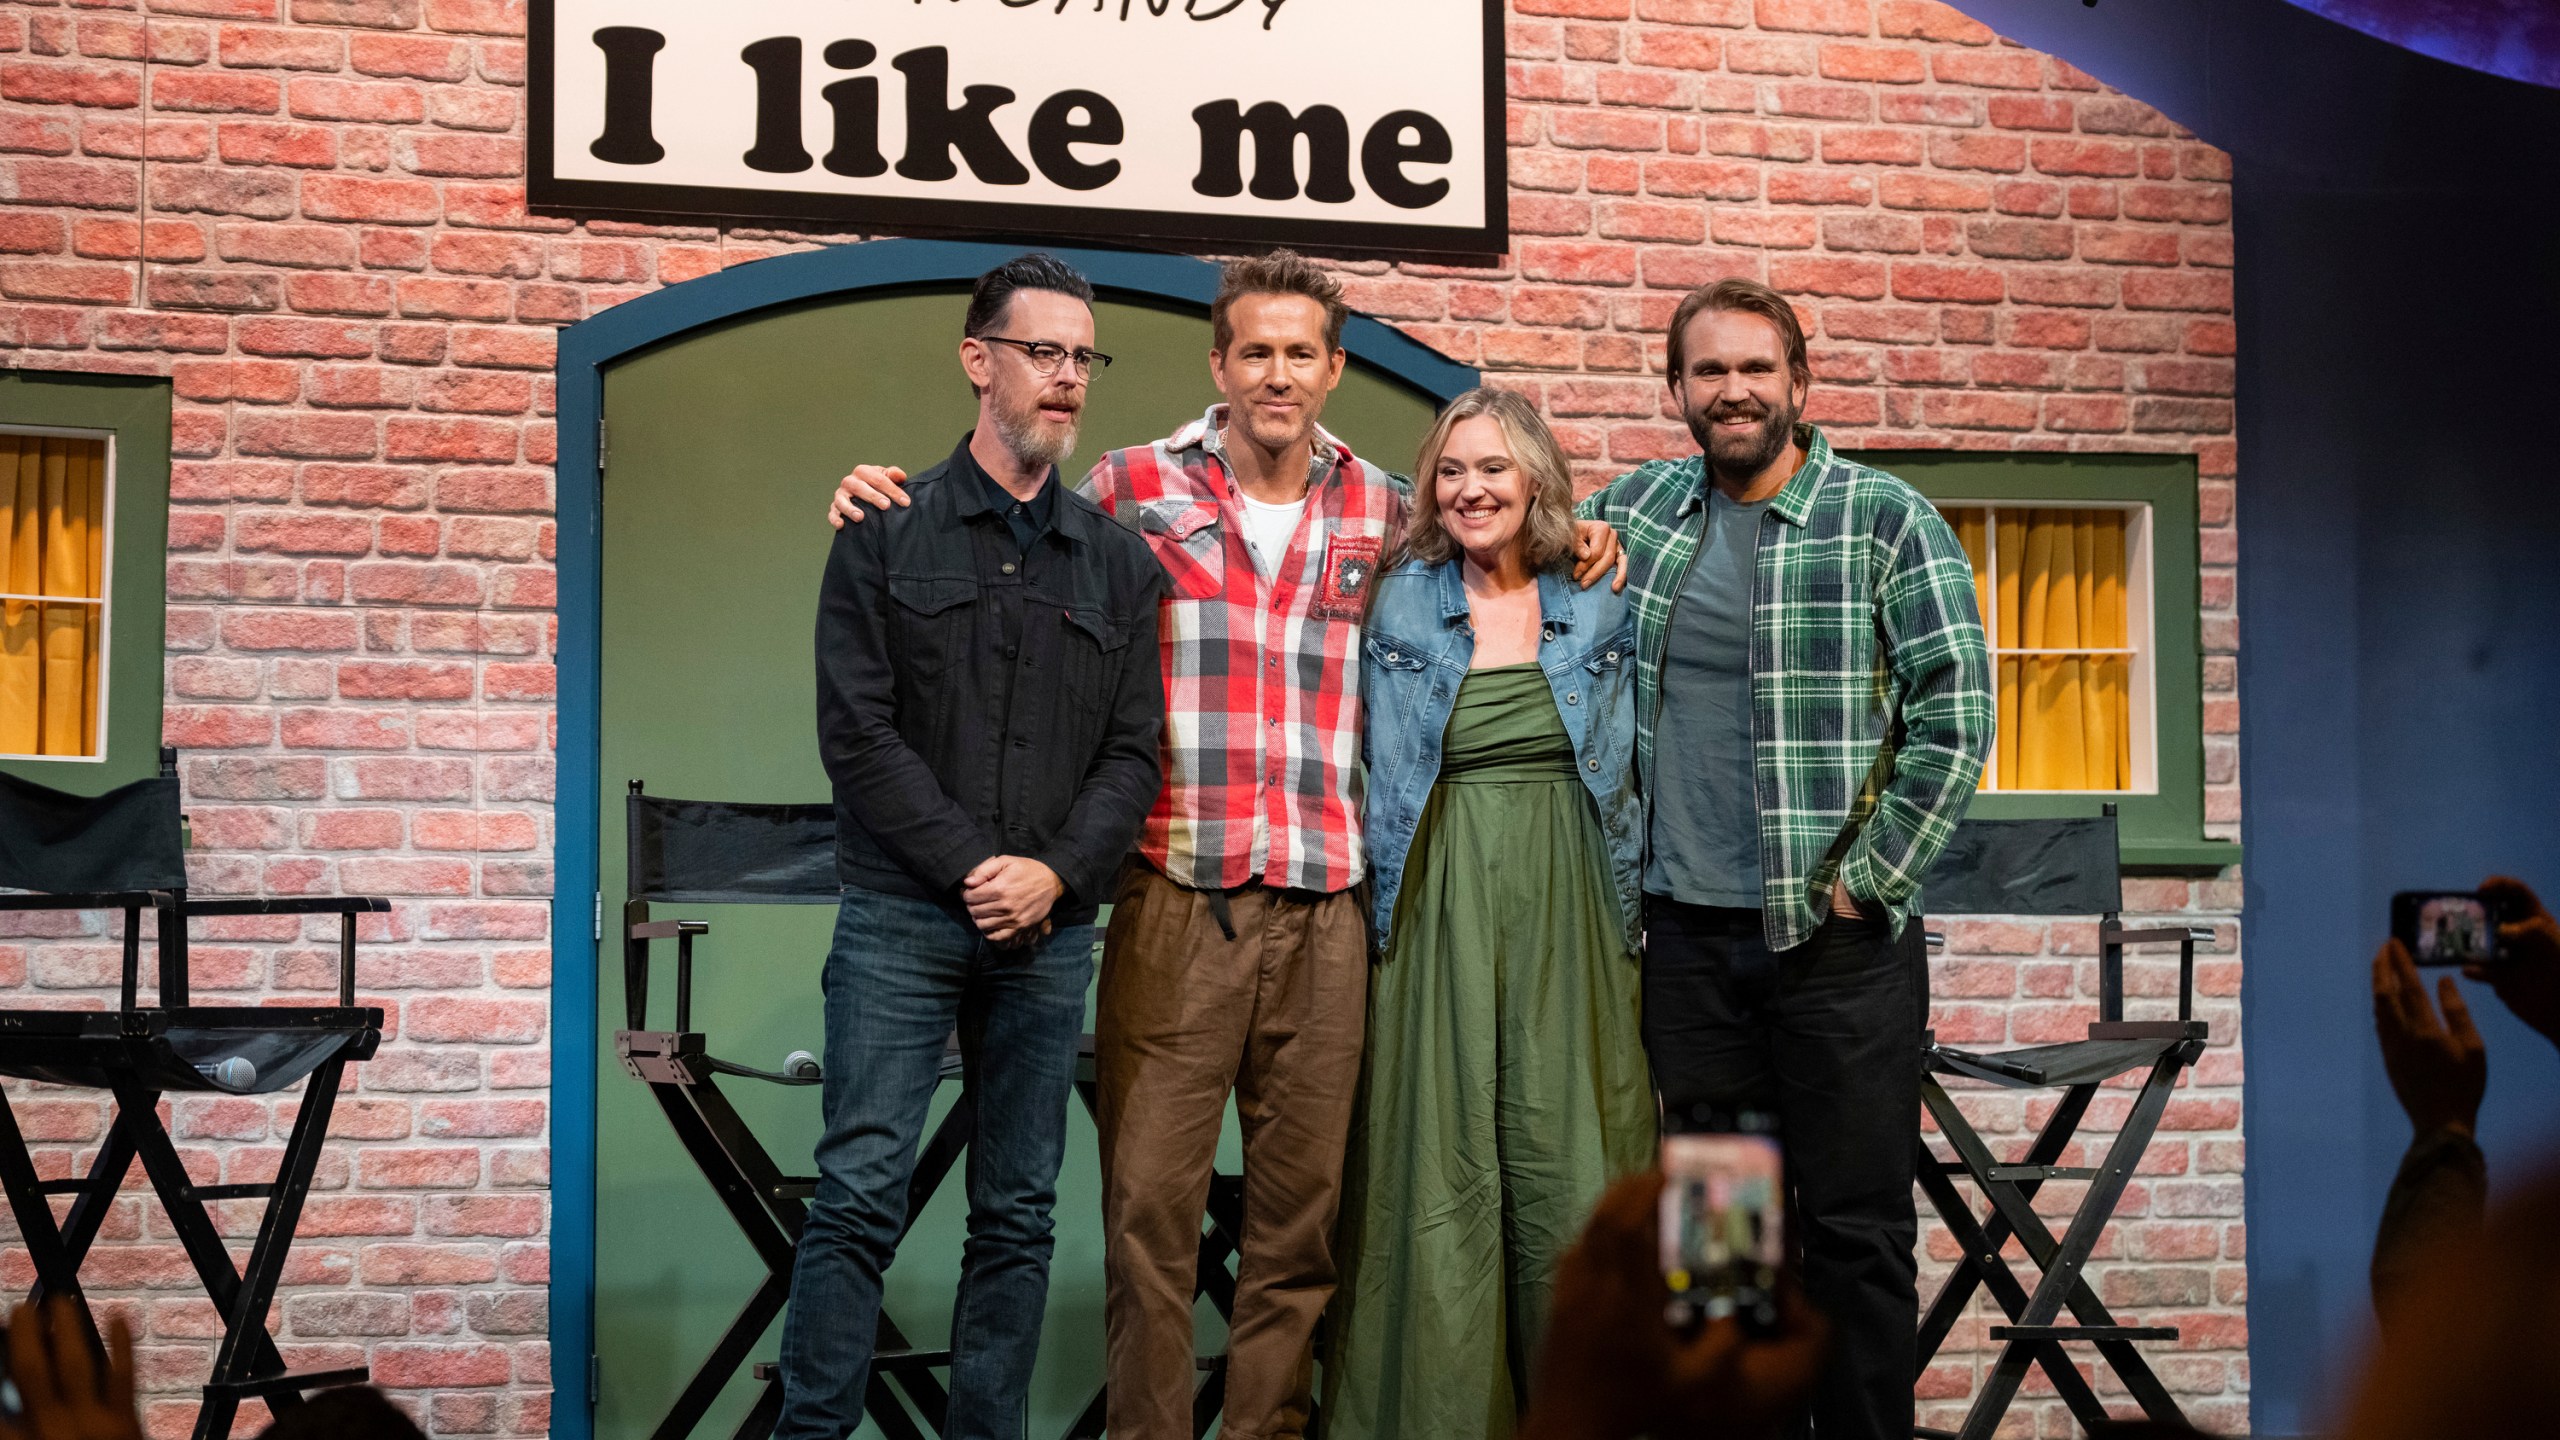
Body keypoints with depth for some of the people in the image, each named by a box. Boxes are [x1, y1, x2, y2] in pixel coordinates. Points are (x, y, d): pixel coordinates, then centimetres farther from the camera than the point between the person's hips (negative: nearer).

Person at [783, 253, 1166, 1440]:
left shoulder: (1116, 561, 11)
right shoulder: (888, 530, 3)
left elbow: (1133, 754, 7)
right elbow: (857, 731, -4)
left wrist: (1056, 873, -9)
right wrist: (970, 868, -11)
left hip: (1050, 928, 3)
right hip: (901, 914, -3)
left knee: (1018, 1214, 6)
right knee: (861, 1194, -7)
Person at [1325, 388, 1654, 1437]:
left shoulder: (1599, 602, 7)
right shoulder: (1399, 600, 5)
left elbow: (1633, 773, 11)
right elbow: (1372, 772, 7)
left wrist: (1628, 909, 7)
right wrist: (1382, 906, 2)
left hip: (1569, 910, 1)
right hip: (1441, 906, -1)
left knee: (1568, 1156, 1)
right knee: (1441, 1162, 0)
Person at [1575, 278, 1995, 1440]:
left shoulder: (1885, 518, -3)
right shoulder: (1635, 508, 9)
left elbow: (1957, 710, -7)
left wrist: (1870, 877, -11)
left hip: (1838, 938, -3)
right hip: (1684, 934, 4)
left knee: (1858, 1229, 3)